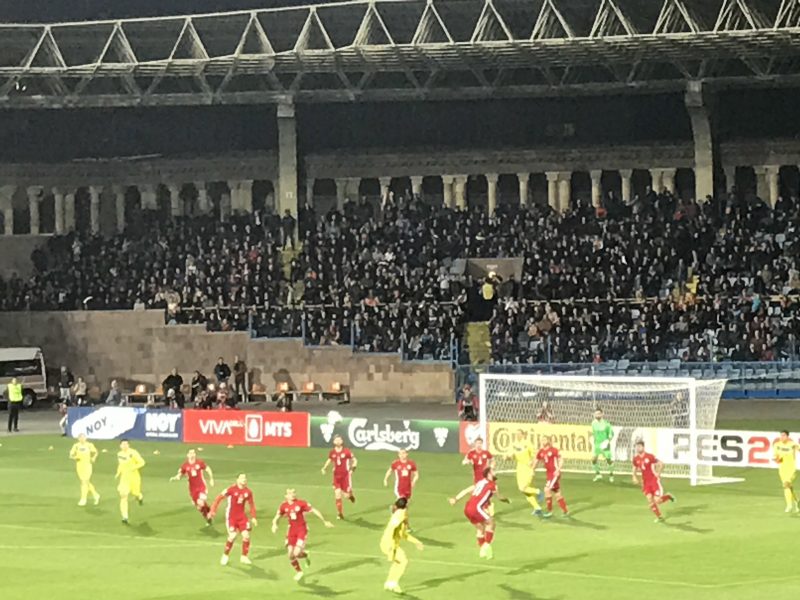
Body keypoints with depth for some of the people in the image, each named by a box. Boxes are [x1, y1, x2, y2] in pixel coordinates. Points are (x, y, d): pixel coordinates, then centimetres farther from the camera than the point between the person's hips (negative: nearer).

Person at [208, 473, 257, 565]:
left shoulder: (248, 492, -1)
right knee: (233, 536, -13)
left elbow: (251, 505, 11)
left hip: (242, 516, 4)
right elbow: (219, 498, -11)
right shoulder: (231, 490, -15)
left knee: (246, 535, -4)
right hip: (231, 516, -4)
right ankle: (225, 556, 11)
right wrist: (213, 511, -13)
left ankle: (244, 557, 16)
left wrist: (253, 518, 7)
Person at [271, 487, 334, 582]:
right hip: (292, 531, 4)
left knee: (296, 553, -16)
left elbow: (314, 511, -6)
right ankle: (299, 571, 31)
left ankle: (305, 554, 22)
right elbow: (277, 517, 6)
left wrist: (324, 521, -2)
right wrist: (274, 525, -17)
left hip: (302, 530, -4)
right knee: (290, 555, 4)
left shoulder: (301, 503, -12)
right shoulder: (284, 506, -2)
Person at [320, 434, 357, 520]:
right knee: (337, 495, -4)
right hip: (336, 476, 2)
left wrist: (352, 469, -11)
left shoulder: (346, 451, -10)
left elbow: (355, 460, 1)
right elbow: (329, 461, 19)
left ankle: (351, 494, 37)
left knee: (346, 495, -4)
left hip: (346, 475, -2)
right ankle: (340, 513, 7)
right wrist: (324, 468, 3)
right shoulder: (332, 453, 1)